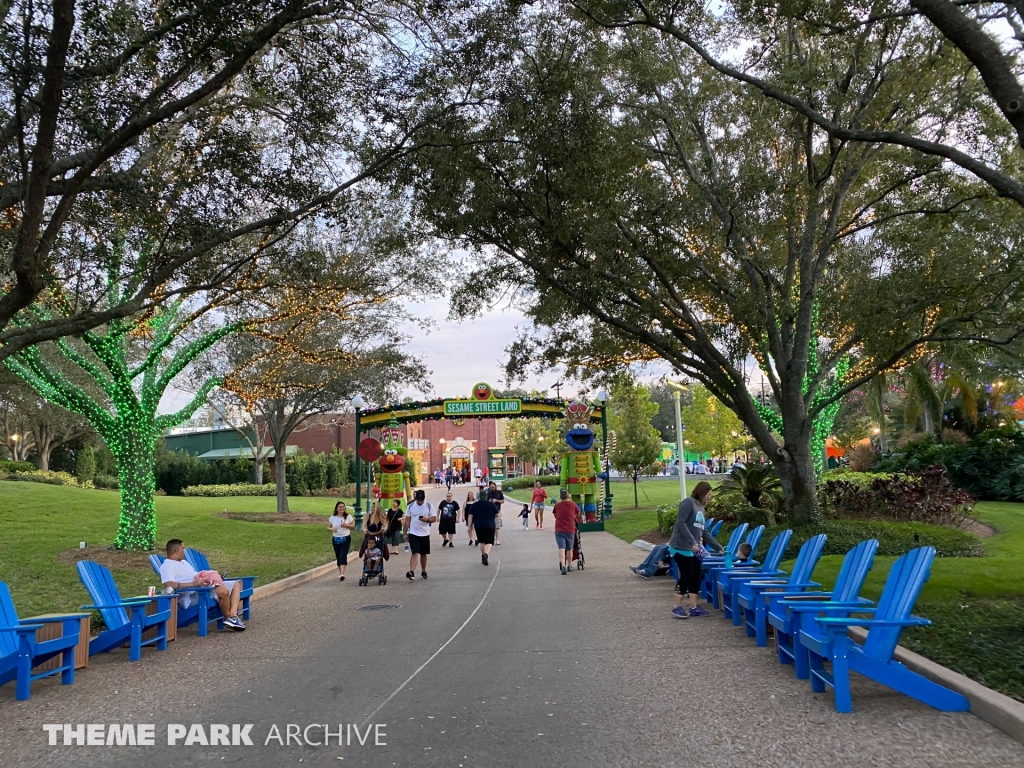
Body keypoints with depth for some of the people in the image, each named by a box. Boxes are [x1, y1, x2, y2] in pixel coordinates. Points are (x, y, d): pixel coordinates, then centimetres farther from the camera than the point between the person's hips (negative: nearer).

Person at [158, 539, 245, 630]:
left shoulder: (183, 561, 28)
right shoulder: (167, 565, -5)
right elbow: (169, 585, -24)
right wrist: (193, 583, -32)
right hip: (191, 596, -11)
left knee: (236, 584, 9)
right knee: (223, 590, -35)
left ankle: (233, 615, -13)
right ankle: (228, 619, -11)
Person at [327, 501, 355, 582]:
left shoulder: (348, 516, -1)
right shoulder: (332, 517, 2)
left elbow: (353, 526, 3)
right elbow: (328, 527, 8)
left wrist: (346, 525, -16)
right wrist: (331, 529, -14)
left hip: (346, 539, -2)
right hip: (336, 539, 2)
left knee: (343, 556, -14)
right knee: (338, 556, 8)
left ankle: (342, 574, -21)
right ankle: (340, 573, 22)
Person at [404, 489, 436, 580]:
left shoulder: (429, 506, -2)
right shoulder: (410, 506, -1)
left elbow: (434, 519, -1)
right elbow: (407, 520, 2)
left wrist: (427, 519, -21)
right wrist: (405, 533, -1)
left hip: (425, 534, 2)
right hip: (413, 533, -1)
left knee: (423, 553, 12)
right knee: (415, 553, -14)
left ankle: (423, 571, 28)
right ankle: (411, 572, -21)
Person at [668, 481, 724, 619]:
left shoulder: (701, 508, 15)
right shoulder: (688, 502, -12)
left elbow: (704, 532, 19)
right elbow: (681, 523, -20)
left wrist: (718, 547, 18)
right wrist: (692, 542, -23)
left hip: (693, 549, 9)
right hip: (681, 547, -9)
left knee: (696, 576, 9)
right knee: (686, 576, -6)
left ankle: (694, 607, 17)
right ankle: (677, 607, 6)